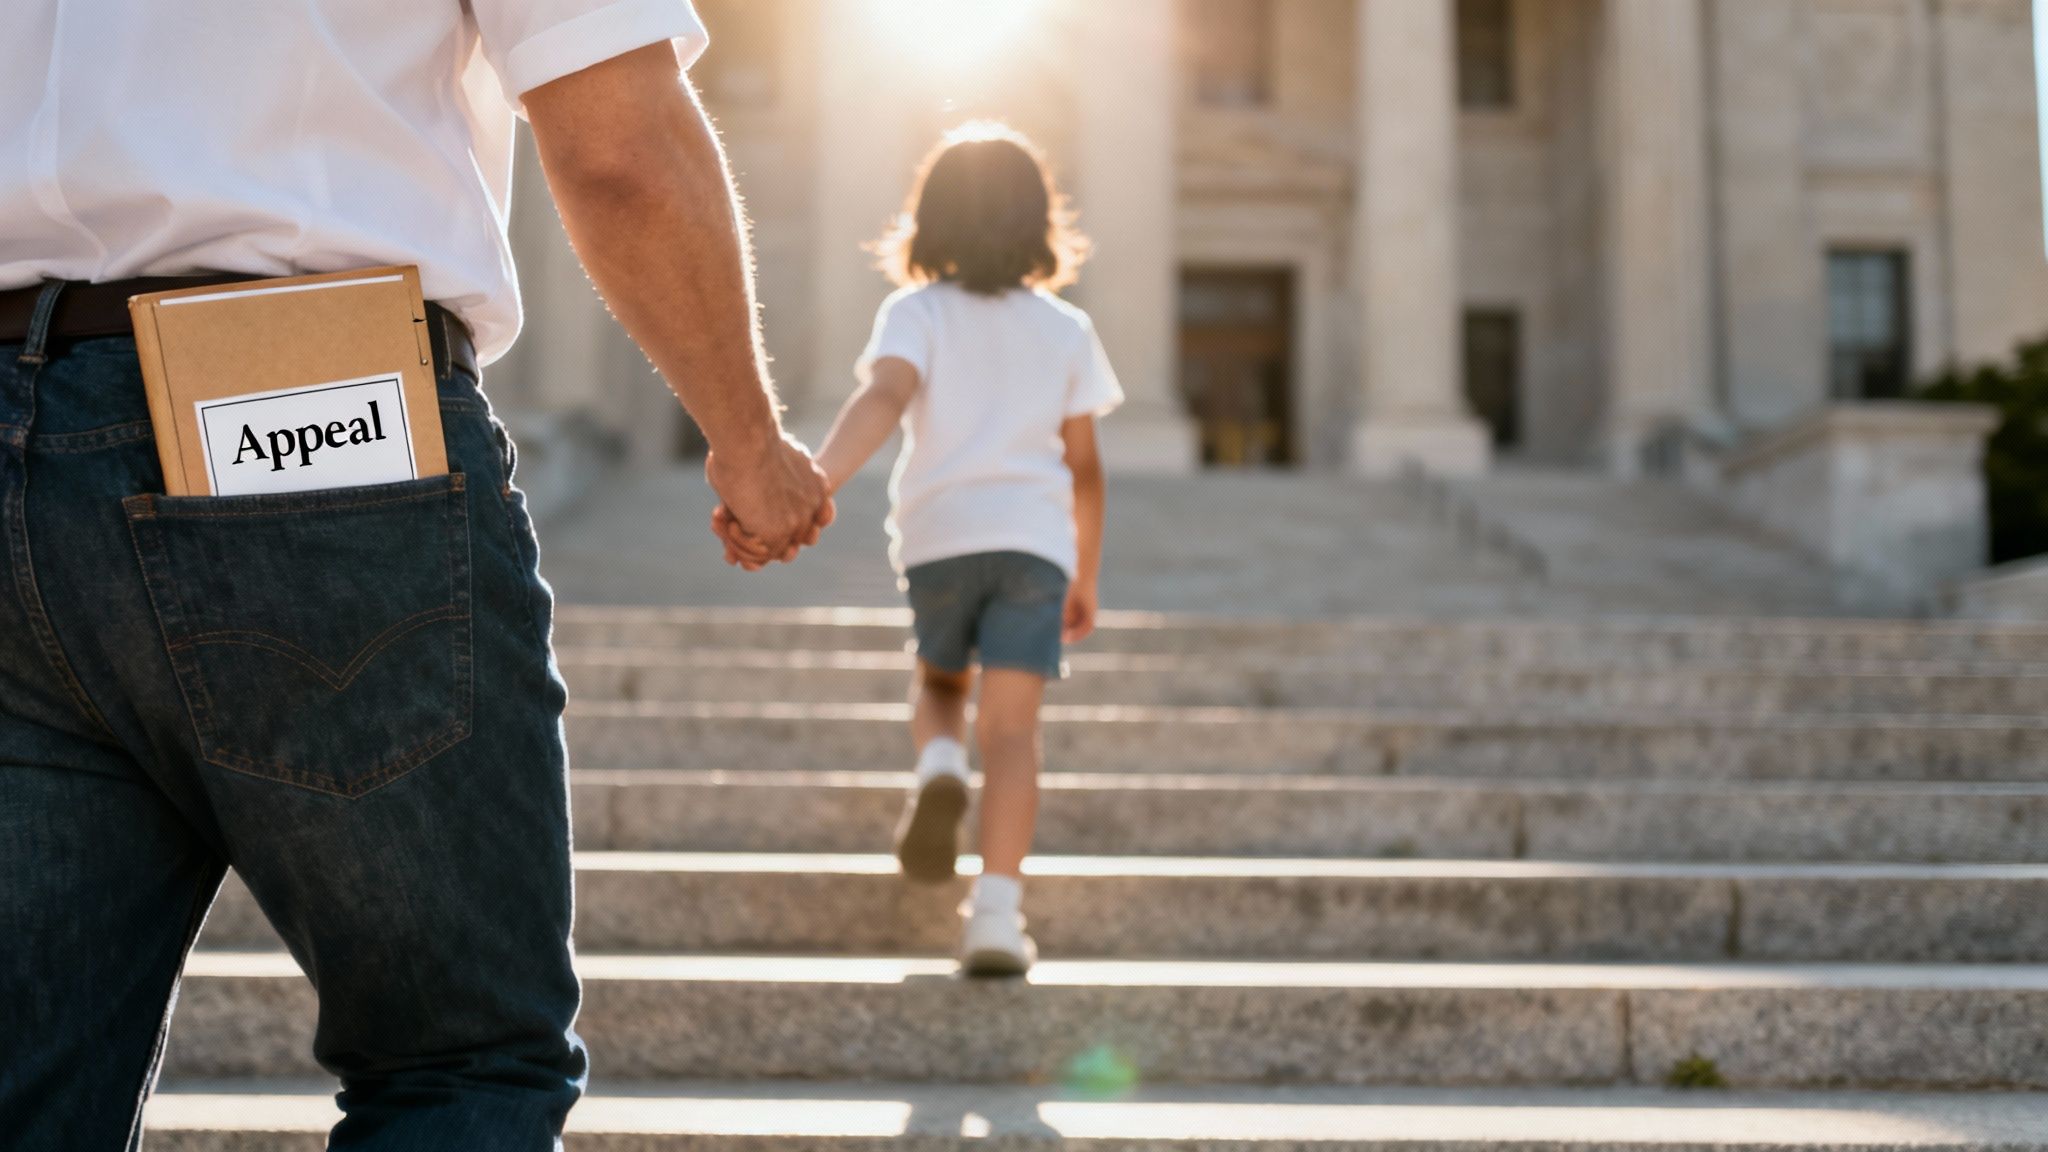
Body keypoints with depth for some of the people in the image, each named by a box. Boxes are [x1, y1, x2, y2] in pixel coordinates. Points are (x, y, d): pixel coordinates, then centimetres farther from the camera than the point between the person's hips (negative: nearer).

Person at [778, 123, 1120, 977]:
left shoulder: (915, 312, 4)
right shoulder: (1065, 329, 12)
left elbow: (884, 397, -17)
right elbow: (1084, 467, 13)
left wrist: (818, 476, -31)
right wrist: (1085, 578, 23)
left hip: (938, 534, 0)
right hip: (1033, 537, 0)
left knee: (939, 681, 25)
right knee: (1010, 726, -5)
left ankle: (938, 765, -8)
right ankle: (996, 910, -17)